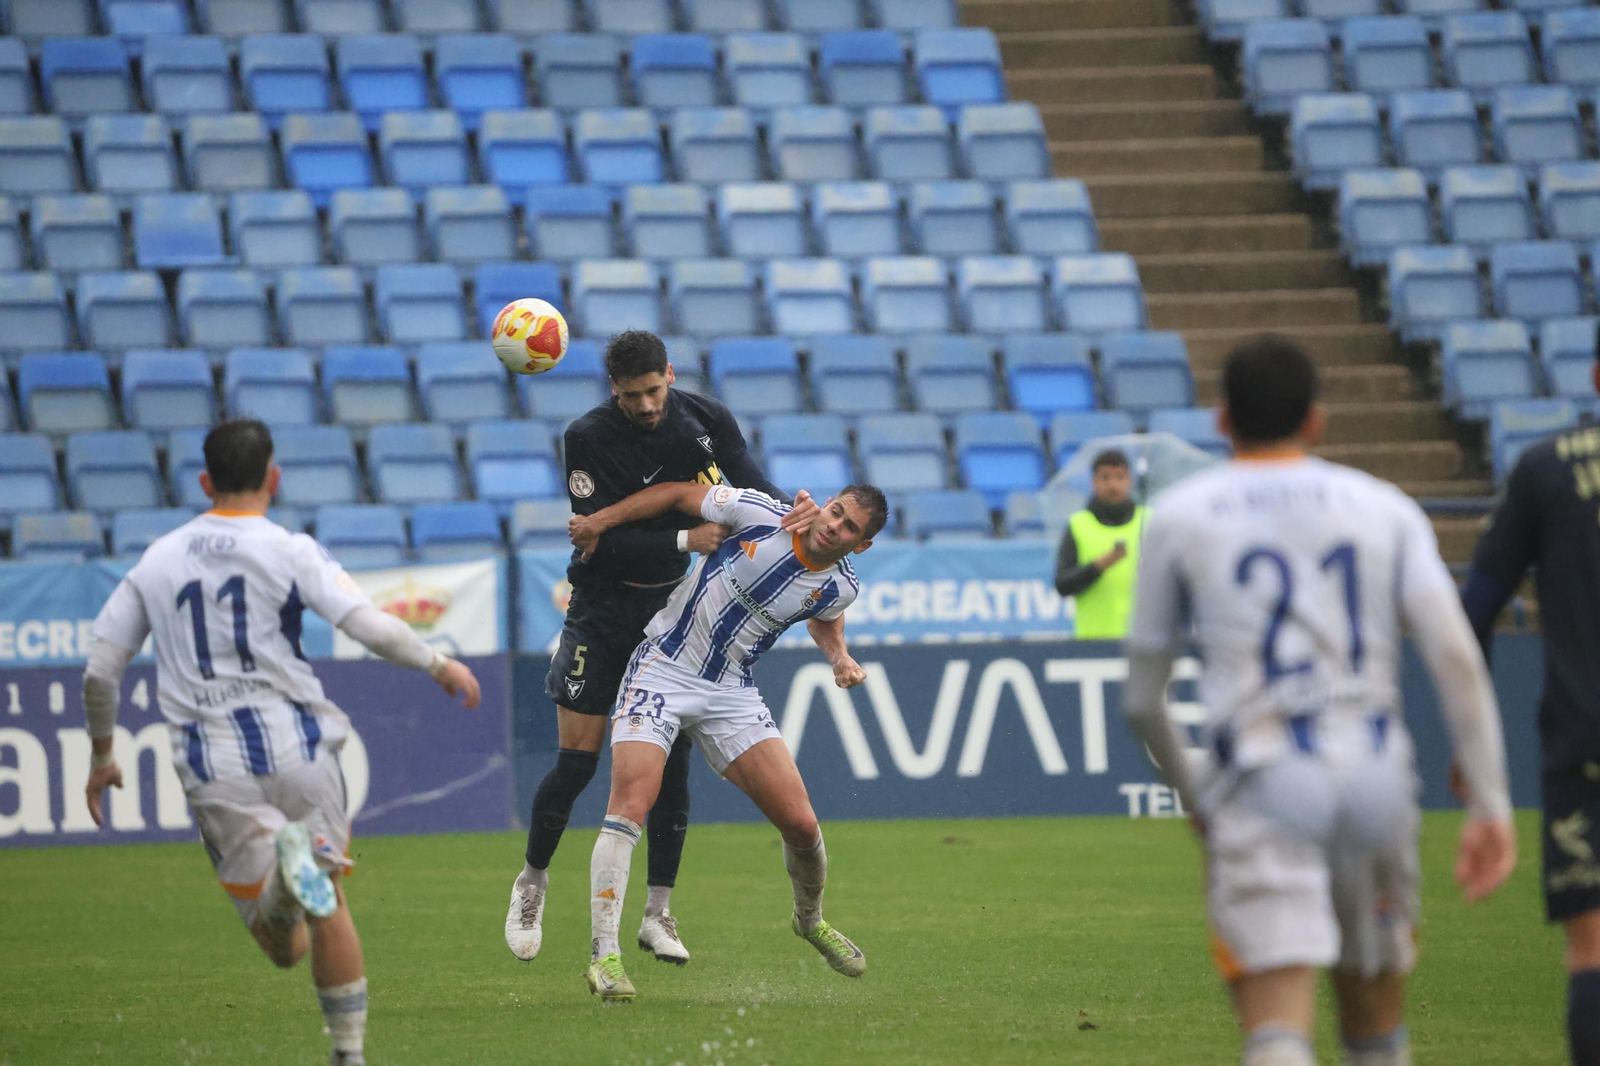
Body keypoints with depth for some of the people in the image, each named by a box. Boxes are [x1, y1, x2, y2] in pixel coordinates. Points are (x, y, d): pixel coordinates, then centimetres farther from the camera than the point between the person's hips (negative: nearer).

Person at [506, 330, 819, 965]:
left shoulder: (705, 420, -8)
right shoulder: (589, 440, -17)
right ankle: (531, 883, 18)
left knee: (671, 760, -2)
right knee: (577, 761, -5)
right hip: (602, 608, -2)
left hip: (672, 604, 3)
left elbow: (750, 486, -8)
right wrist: (685, 540, -32)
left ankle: (658, 913, 6)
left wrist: (792, 513, -31)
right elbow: (601, 539, -22)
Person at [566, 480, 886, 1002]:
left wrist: (841, 657, 1)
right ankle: (604, 955, -21)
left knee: (800, 823, -2)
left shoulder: (839, 587, -4)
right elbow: (679, 494, -3)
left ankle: (810, 920, 30)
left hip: (732, 694, 4)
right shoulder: (759, 513, -16)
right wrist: (600, 521, -3)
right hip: (662, 671, -3)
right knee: (629, 806, -21)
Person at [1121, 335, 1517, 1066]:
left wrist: (1192, 796, 29)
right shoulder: (1384, 509, 12)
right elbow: (1457, 658, -2)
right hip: (1375, 779, 3)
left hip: (1260, 786, -3)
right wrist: (1490, 801, -2)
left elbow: (1142, 700, 12)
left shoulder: (1179, 516, 9)